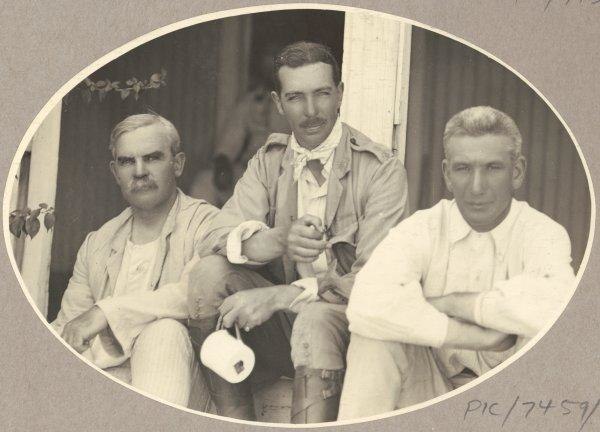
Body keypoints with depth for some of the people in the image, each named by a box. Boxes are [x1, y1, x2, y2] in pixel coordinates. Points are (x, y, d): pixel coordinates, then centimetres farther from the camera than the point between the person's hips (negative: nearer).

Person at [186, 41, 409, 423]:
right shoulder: (268, 161, 9)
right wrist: (278, 240, -30)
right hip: (278, 327, 5)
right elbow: (219, 236, -7)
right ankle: (236, 421, -16)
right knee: (209, 273, -20)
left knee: (315, 319, -37)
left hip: (345, 321, -5)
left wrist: (276, 296, -24)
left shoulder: (381, 169, -6)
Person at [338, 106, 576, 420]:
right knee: (374, 338, -27)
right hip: (431, 388, 1)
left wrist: (448, 303, -24)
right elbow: (368, 306, -30)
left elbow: (551, 307, -36)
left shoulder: (543, 234, -11)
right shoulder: (421, 229, -9)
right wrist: (479, 337, -27)